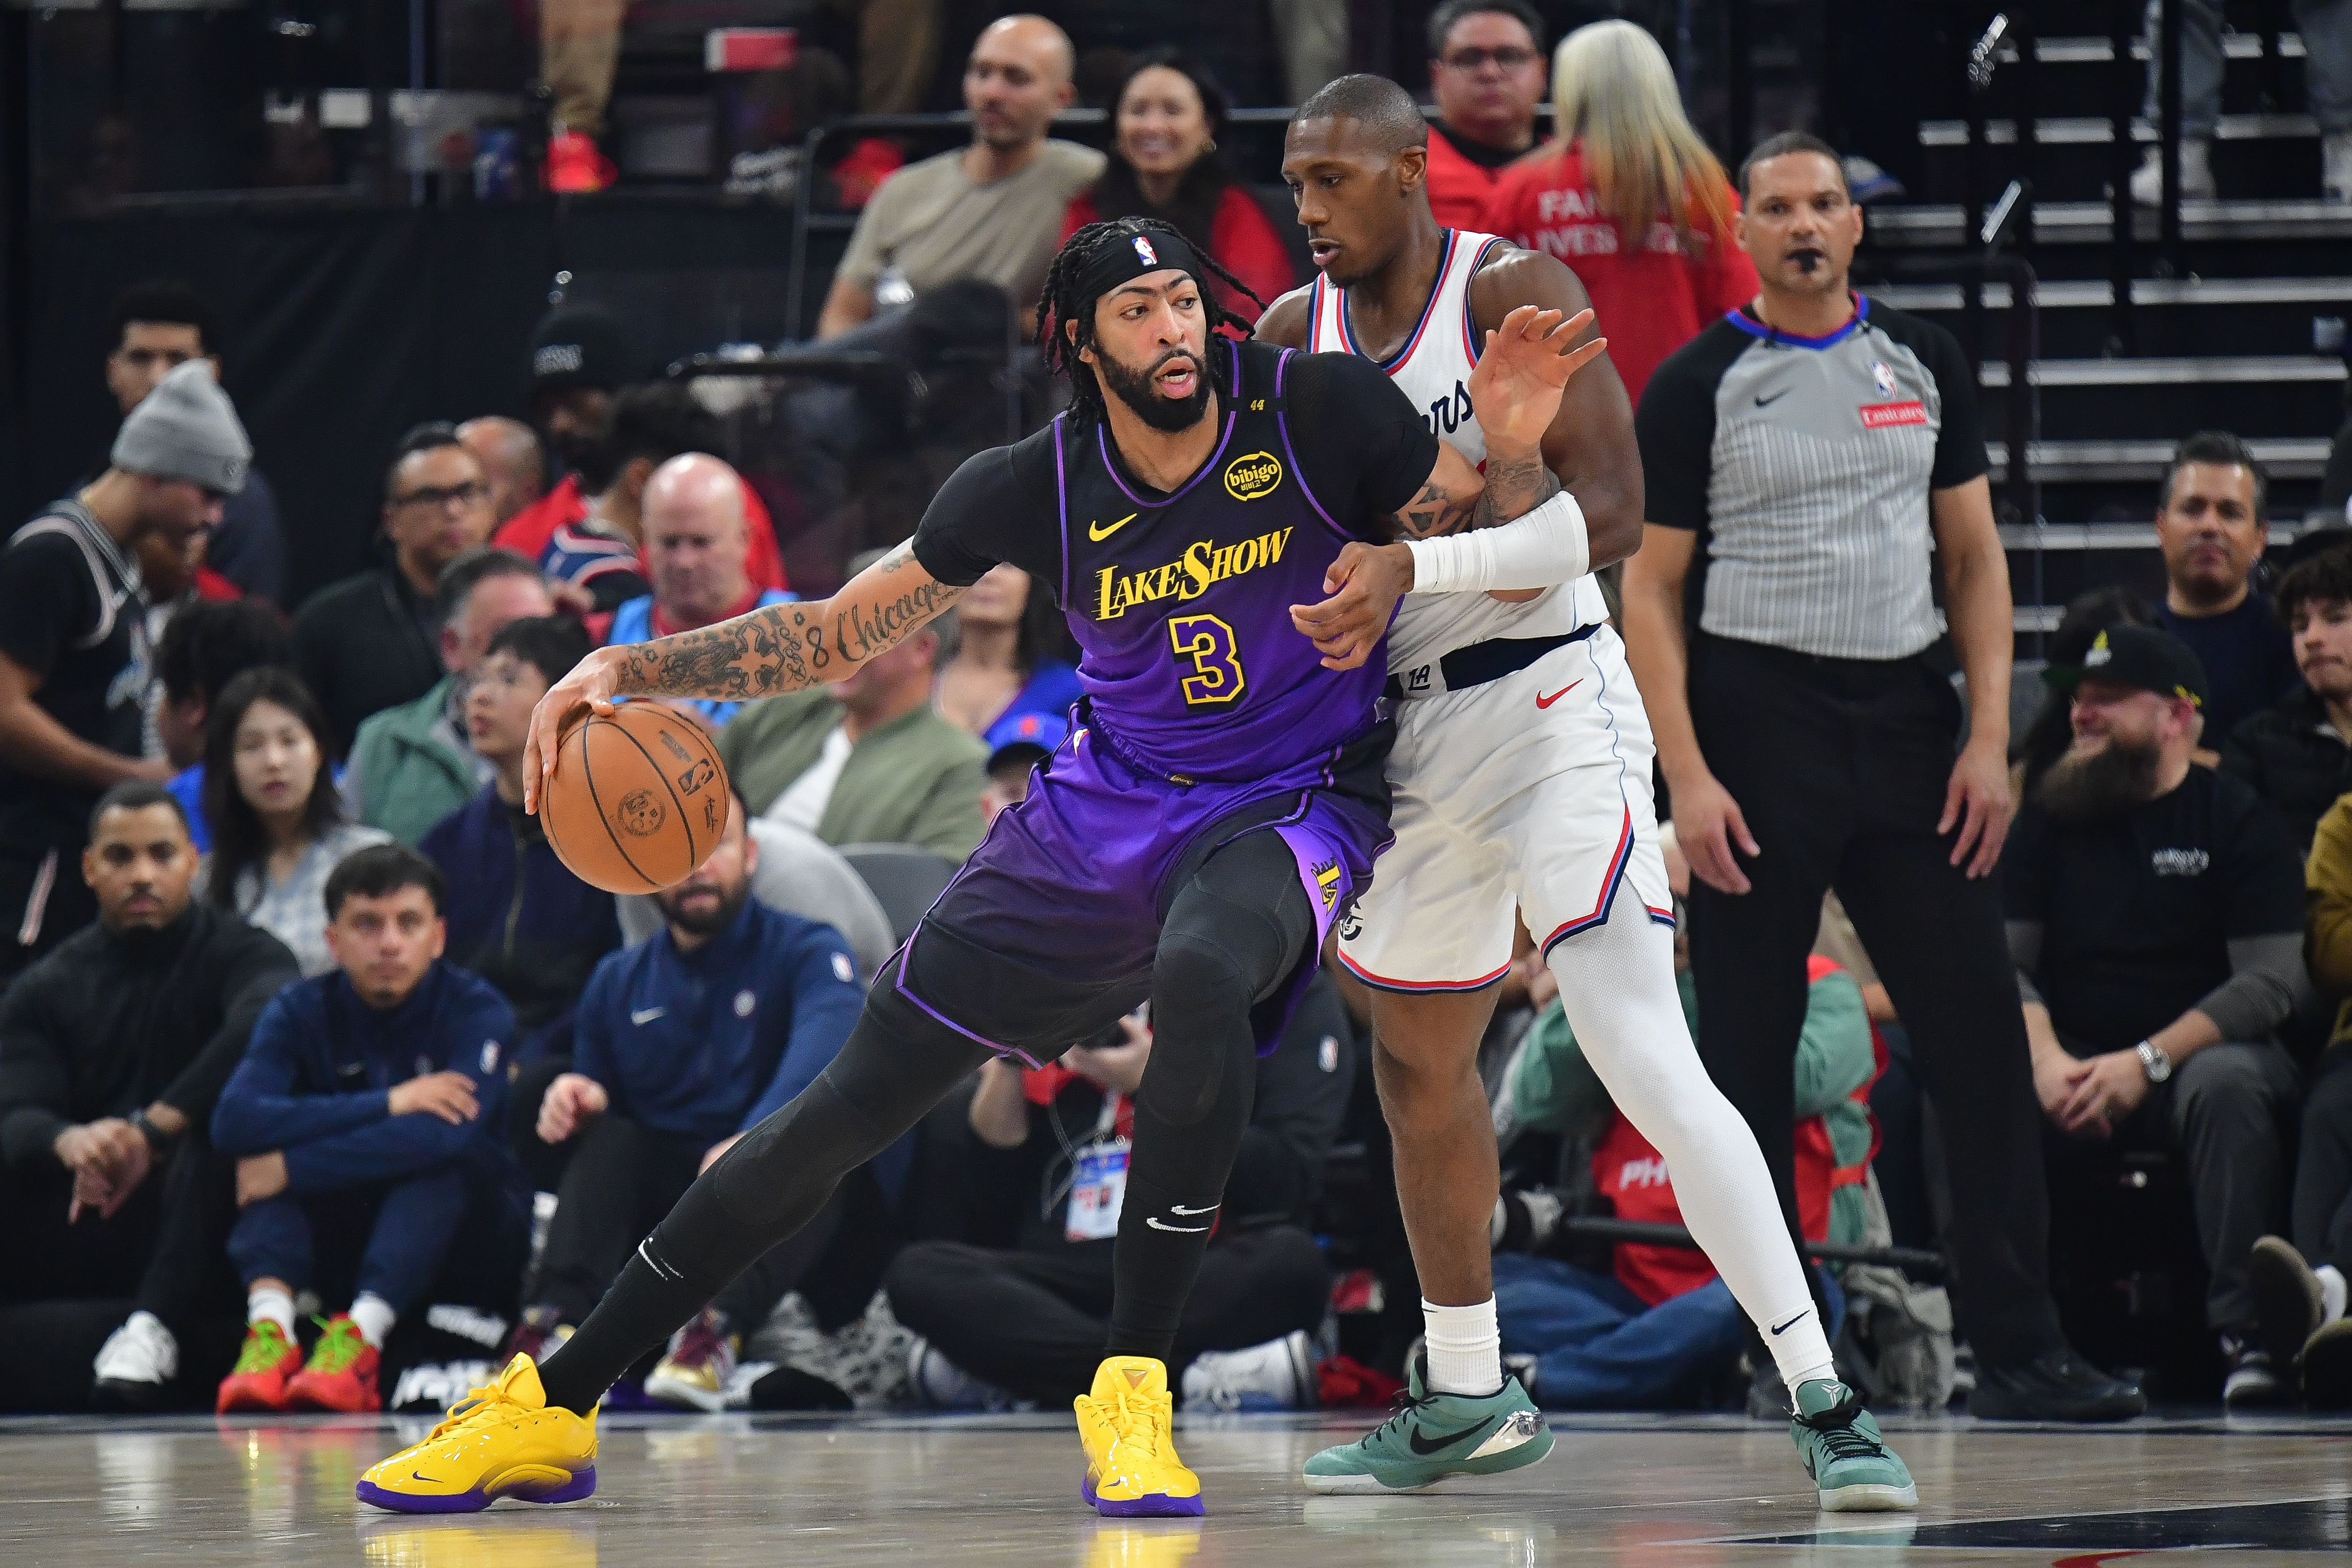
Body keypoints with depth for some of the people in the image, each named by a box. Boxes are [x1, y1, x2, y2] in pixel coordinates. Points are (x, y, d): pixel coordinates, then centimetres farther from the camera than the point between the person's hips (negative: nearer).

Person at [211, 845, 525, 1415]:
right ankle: (270, 1327, -41)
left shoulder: (476, 1012, -13)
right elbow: (234, 1122, -24)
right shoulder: (302, 1013, -5)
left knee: (443, 1153, -31)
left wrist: (290, 1169, -30)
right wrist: (387, 1104, -29)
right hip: (341, 1246, 2)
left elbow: (449, 1133, -33)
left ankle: (361, 1338, -46)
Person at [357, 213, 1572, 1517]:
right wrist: (626, 669, -9)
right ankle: (551, 1407, 14)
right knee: (854, 1102, 2)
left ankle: (1131, 1398, -28)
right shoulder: (1033, 490, -7)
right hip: (1110, 807, 3)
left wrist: (1517, 442, -25)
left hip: (1290, 806, -3)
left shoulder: (1318, 410, -13)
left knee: (1201, 978, -40)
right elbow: (834, 635, 3)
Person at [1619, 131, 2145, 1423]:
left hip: (1908, 714, 3)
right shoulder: (1698, 384, 0)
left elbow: (1975, 557, 13)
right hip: (1760, 713, -3)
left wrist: (1989, 737, 1)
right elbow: (1649, 593, -2)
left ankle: (2019, 1350, -2)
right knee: (1749, 1052, 0)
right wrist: (1688, 778, -12)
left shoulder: (1923, 364, 11)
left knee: (1980, 1033, -3)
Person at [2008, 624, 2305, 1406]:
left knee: (2228, 1085, -38)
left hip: (2200, 1050, -3)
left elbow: (2271, 979, -9)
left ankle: (2245, 1332, -38)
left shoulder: (2239, 821, -1)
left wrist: (2147, 1063, -20)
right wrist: (2043, 1057, -17)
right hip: (2074, 1058, 3)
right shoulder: (2047, 820, 11)